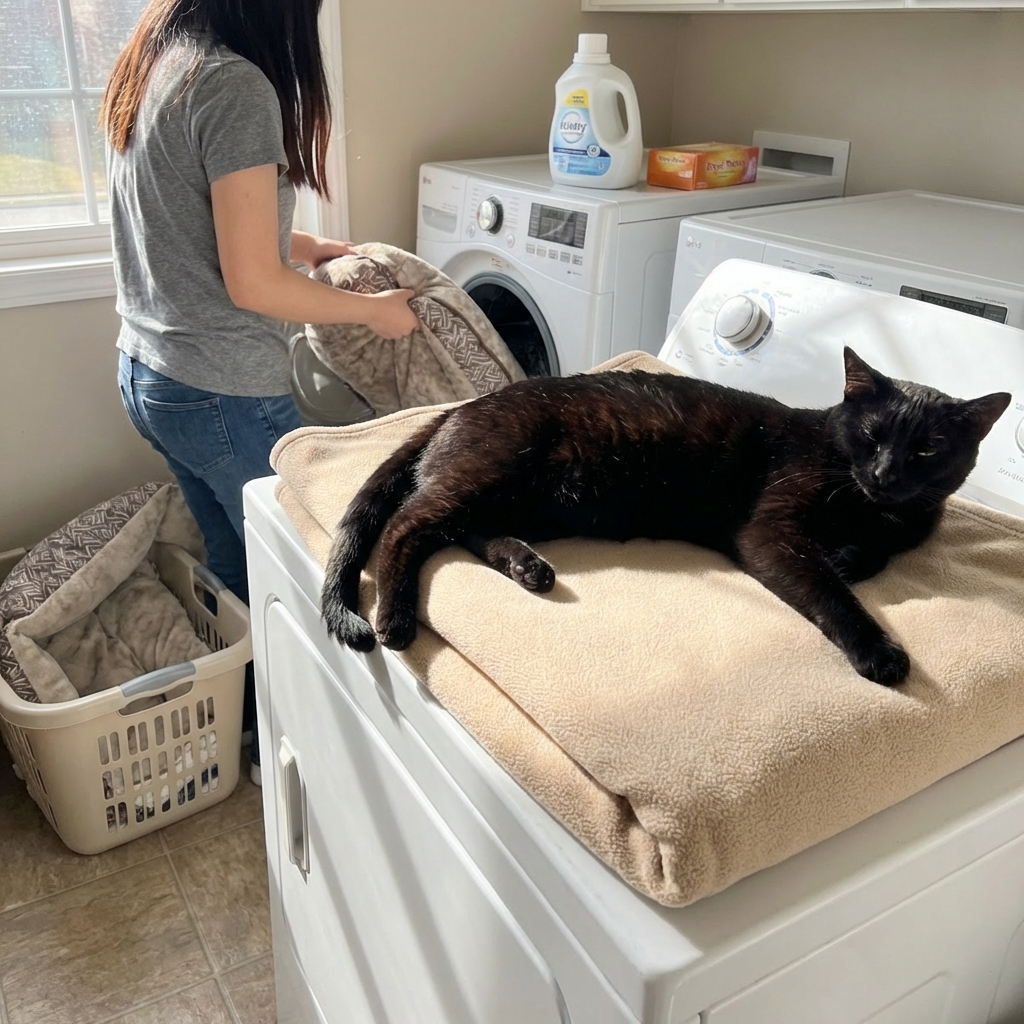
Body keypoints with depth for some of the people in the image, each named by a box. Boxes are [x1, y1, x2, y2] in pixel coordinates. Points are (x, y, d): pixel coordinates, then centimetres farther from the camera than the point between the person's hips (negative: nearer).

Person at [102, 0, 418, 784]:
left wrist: (305, 244, 17)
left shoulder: (149, 64, 8)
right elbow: (253, 285, -21)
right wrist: (373, 310, -8)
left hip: (149, 372, 9)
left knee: (232, 562, 22)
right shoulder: (235, 84, -21)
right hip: (226, 396, -9)